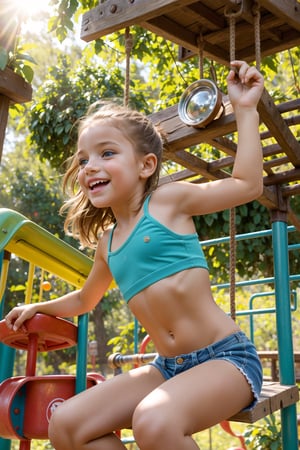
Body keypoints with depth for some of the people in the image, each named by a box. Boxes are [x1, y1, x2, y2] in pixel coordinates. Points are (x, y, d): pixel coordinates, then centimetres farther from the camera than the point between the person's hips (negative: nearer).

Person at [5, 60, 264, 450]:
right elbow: (85, 299, 32)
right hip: (168, 367, 6)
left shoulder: (168, 200, -4)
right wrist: (38, 308, 35)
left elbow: (248, 184, -6)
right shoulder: (107, 242, 13)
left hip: (225, 357, -6)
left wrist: (245, 110, -4)